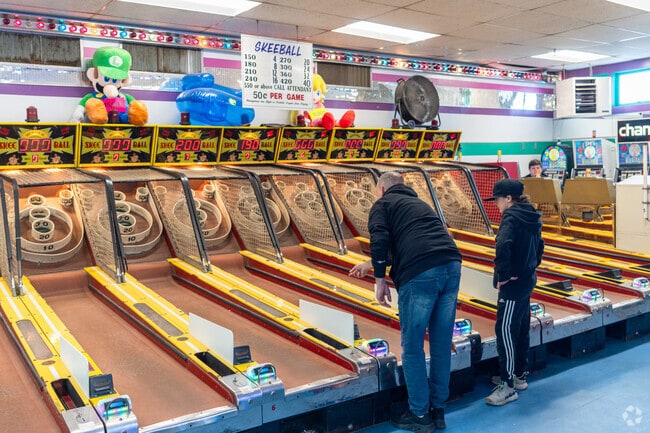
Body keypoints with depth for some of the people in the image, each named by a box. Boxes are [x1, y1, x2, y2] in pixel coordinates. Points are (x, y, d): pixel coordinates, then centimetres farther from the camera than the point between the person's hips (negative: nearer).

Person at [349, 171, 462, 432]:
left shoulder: (382, 204, 12)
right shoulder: (417, 203, 33)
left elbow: (380, 242, -7)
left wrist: (379, 280, 3)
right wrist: (372, 264, 52)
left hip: (420, 274, -7)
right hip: (451, 266, 7)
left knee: (412, 347, 7)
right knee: (441, 344, 15)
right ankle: (438, 410, 27)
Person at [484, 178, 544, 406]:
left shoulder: (511, 217, -17)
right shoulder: (531, 217, 11)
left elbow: (503, 246, -34)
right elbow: (539, 245, 23)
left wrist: (502, 275, -24)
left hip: (513, 285, -10)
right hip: (527, 281, 10)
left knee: (505, 330, -4)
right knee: (521, 328, 17)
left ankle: (507, 386, 3)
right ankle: (519, 375, 31)